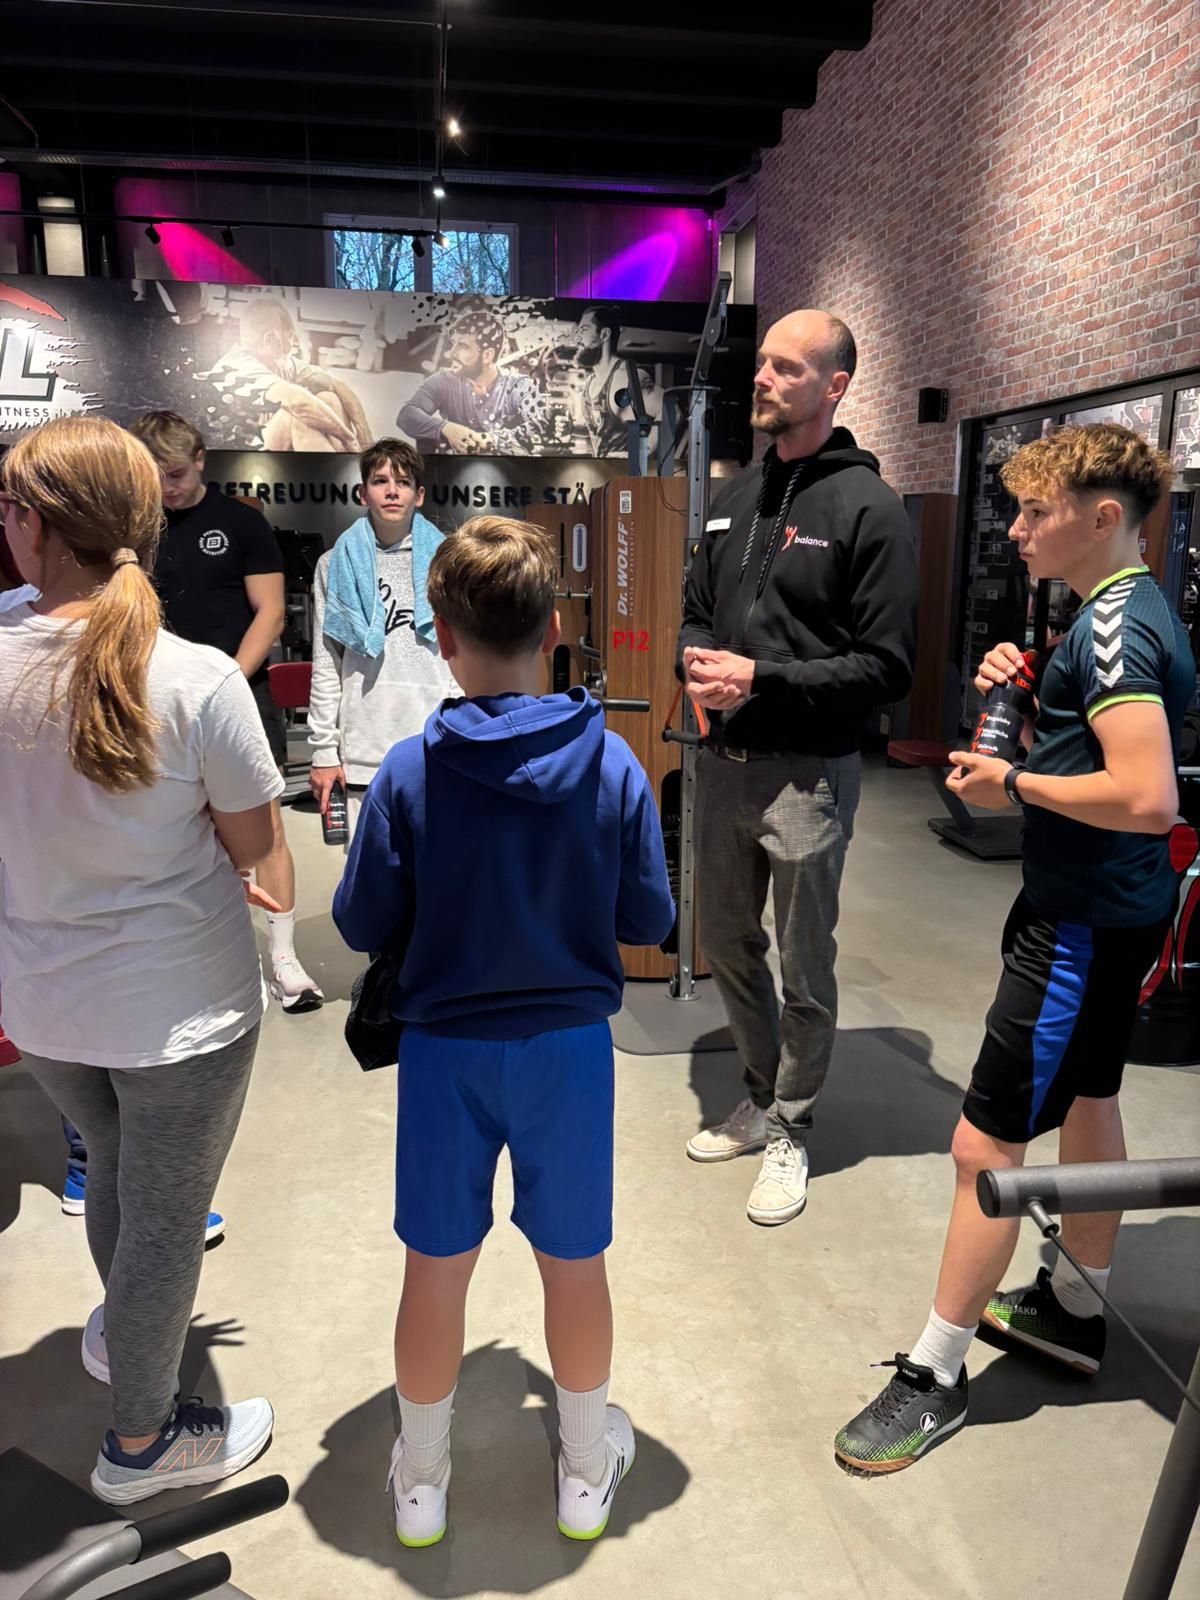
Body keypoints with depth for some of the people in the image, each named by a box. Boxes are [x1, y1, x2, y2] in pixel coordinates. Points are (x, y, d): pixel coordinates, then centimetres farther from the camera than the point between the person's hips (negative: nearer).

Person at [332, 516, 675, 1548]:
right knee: (574, 1264, 18)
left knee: (436, 1270, 17)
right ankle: (587, 1472, 39)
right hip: (568, 1045, 1)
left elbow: (363, 925, -7)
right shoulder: (613, 766, -12)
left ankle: (422, 1481, 38)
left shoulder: (410, 773, -15)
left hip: (444, 1047, 0)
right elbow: (648, 921, -4)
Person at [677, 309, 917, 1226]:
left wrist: (762, 680, -19)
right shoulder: (735, 498, 12)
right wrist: (696, 661, -3)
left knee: (805, 968, 7)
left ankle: (790, 1132, 27)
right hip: (724, 763, 7)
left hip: (808, 772, -7)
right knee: (728, 949, 18)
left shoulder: (869, 508, -9)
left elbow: (886, 667, -13)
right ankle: (762, 1100, 38)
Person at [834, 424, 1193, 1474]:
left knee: (985, 1144, -3)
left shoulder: (1115, 625, -21)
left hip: (1086, 923, -11)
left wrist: (1015, 785, -19)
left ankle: (934, 1377, 11)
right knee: (1085, 1099, 23)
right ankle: (1075, 1308, 42)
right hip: (1113, 911, 11)